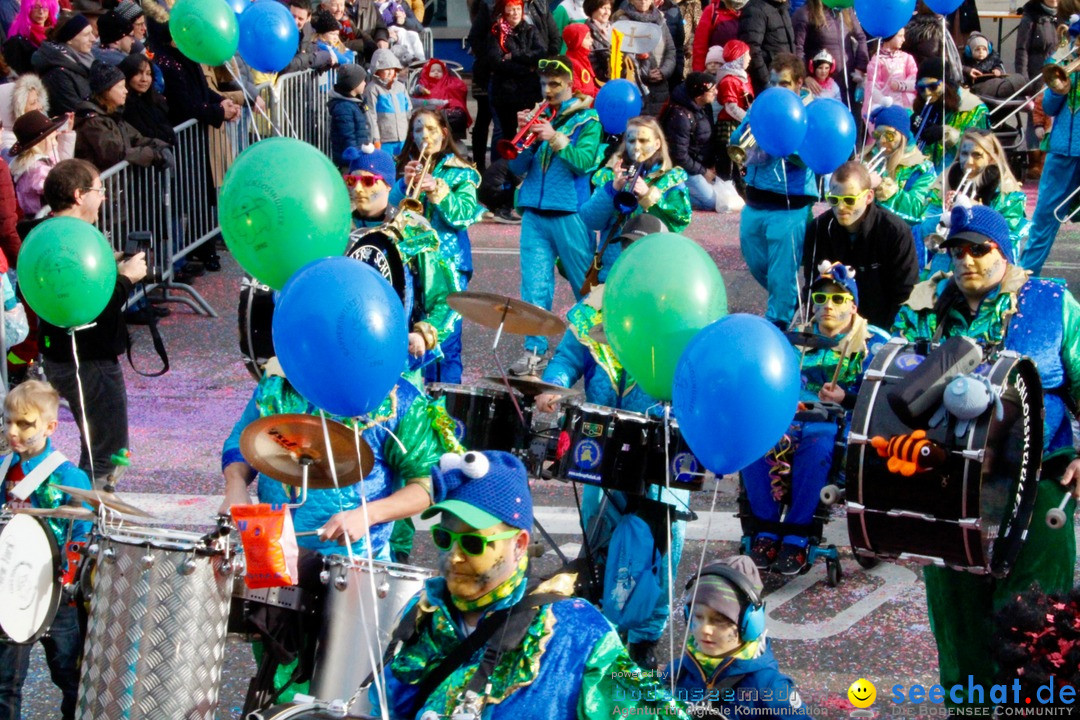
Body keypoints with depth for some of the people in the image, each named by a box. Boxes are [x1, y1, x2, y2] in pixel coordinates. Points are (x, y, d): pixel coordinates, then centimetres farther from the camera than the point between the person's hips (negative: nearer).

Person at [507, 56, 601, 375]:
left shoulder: (586, 119, 3)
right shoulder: (538, 116, 14)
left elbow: (583, 162, -12)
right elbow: (518, 167, 9)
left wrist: (555, 138, -22)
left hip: (569, 212, -4)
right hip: (534, 211, 4)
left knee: (587, 286, 3)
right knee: (534, 285, -2)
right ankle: (534, 352, -1)